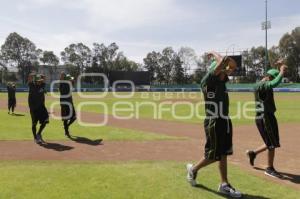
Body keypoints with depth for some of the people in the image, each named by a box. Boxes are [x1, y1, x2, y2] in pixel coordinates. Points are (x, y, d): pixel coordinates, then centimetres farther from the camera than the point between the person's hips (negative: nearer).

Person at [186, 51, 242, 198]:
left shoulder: (223, 80, 10)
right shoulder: (207, 81, -15)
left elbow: (233, 65, 16)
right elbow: (223, 61, -22)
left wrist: (228, 60, 4)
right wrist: (215, 54, -5)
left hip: (225, 121, 8)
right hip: (214, 123, -8)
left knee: (223, 153, 12)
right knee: (213, 155, 1)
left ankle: (224, 185, 21)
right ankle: (193, 169, 26)